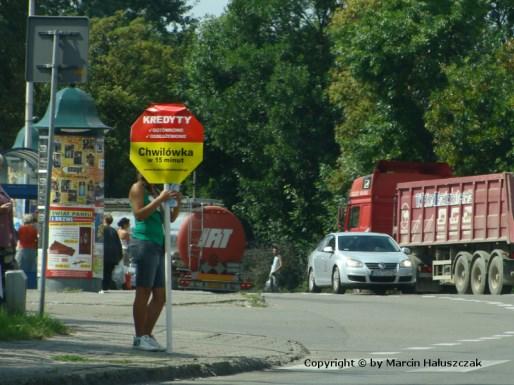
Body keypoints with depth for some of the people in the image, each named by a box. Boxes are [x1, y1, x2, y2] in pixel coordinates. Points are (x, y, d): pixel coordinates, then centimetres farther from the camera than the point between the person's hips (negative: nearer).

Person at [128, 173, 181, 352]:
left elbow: (170, 218, 21)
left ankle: (147, 335, 12)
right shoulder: (138, 188, 0)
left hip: (158, 246, 9)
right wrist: (160, 200, -17)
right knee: (144, 291, -8)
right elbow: (139, 214, -13)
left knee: (160, 295, 7)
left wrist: (177, 203, 4)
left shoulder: (155, 191, 23)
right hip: (144, 243, -9)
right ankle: (140, 337, -7)